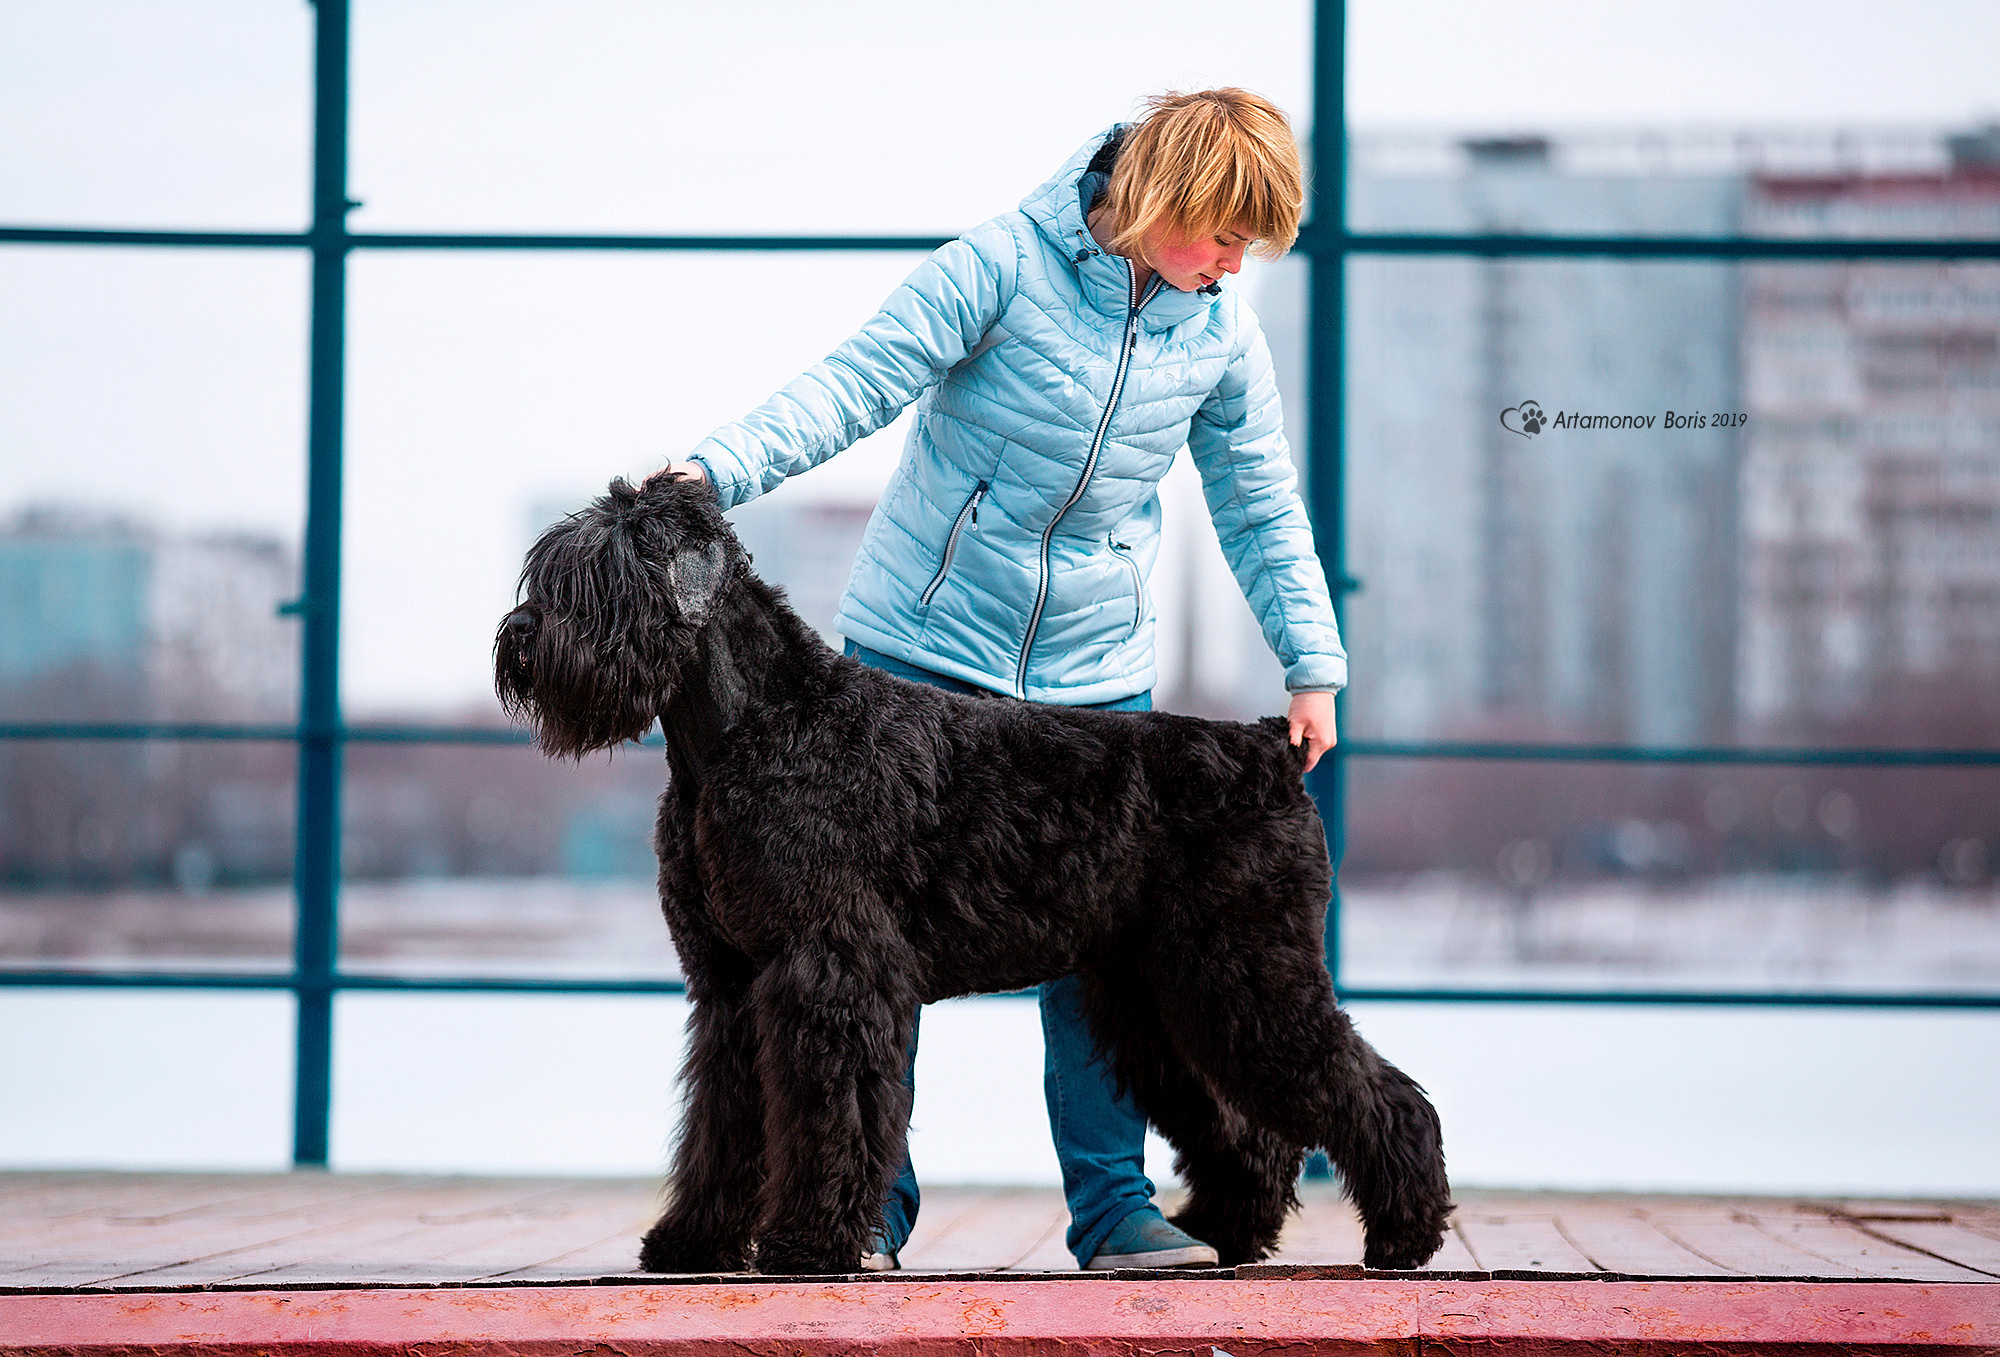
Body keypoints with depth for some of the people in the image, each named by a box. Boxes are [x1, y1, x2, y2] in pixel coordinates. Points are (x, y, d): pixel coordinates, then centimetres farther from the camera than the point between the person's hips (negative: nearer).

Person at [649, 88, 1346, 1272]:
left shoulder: (1223, 330, 0)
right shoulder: (1007, 266, -14)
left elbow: (1261, 507, 10)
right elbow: (862, 380, -19)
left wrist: (1313, 663, 4)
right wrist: (723, 468, -32)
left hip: (1094, 676, 4)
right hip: (925, 650, -3)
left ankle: (1116, 1206, 7)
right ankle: (866, 1207, 8)